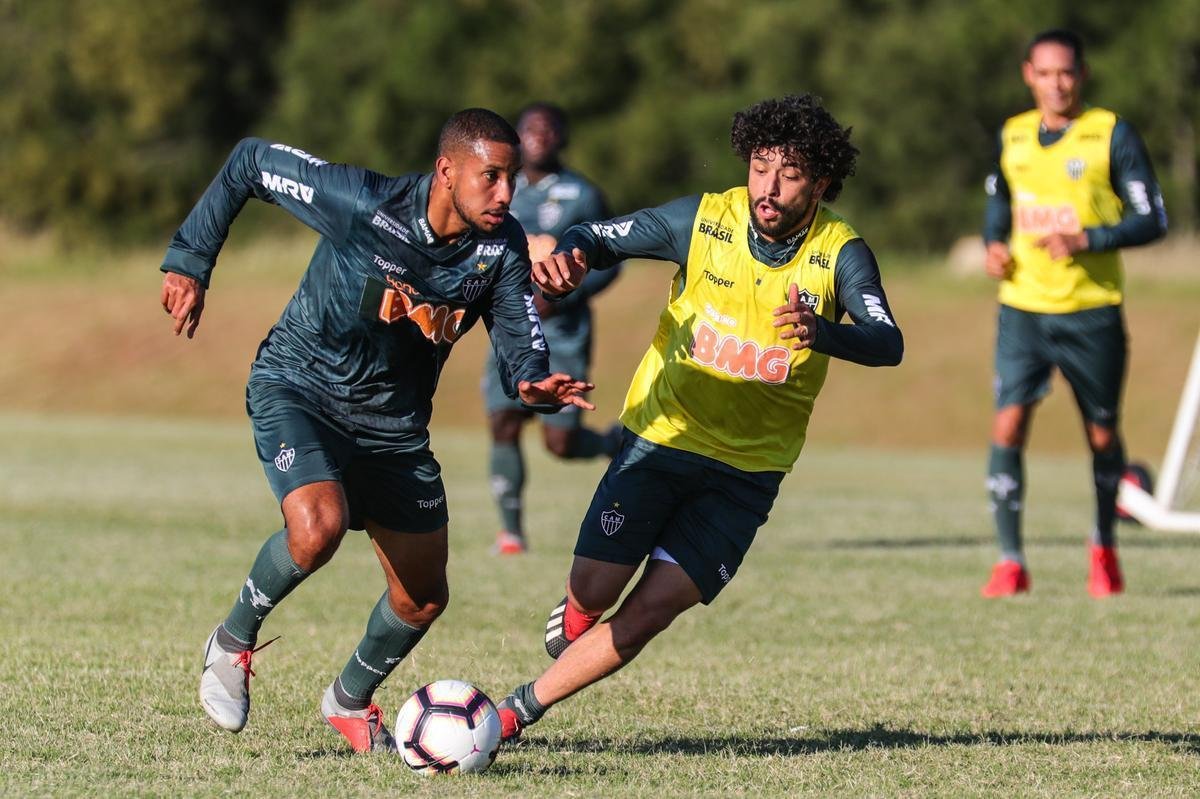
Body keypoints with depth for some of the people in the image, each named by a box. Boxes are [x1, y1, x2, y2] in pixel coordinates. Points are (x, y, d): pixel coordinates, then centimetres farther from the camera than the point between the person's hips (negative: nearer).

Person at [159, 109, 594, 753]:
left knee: (423, 597, 6)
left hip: (394, 423, 5)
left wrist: (536, 385, -37)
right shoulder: (360, 203, -24)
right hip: (297, 388, -5)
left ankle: (350, 701, 36)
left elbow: (519, 346, -12)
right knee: (319, 527, -32)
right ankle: (232, 643, -4)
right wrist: (189, 262, -10)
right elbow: (249, 162, -12)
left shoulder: (502, 247, -12)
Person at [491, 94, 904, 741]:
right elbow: (597, 238, -2)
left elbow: (888, 343, -29)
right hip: (663, 434, 1)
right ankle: (574, 615, 29)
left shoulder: (839, 254, -14)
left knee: (651, 611, -9)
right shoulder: (705, 220, -10)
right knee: (594, 590, -8)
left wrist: (822, 333, -50)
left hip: (749, 468, -1)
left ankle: (518, 712, 4)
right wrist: (566, 258, -27)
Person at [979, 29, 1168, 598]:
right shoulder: (1011, 137, 8)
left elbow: (1151, 219, -6)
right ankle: (1009, 562, -8)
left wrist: (1085, 240, -19)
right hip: (1023, 308, 2)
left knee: (1102, 435, 8)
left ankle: (1104, 548, 32)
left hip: (1092, 311, -2)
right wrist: (994, 243, 5)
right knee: (1008, 423, -13)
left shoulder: (1112, 135, -5)